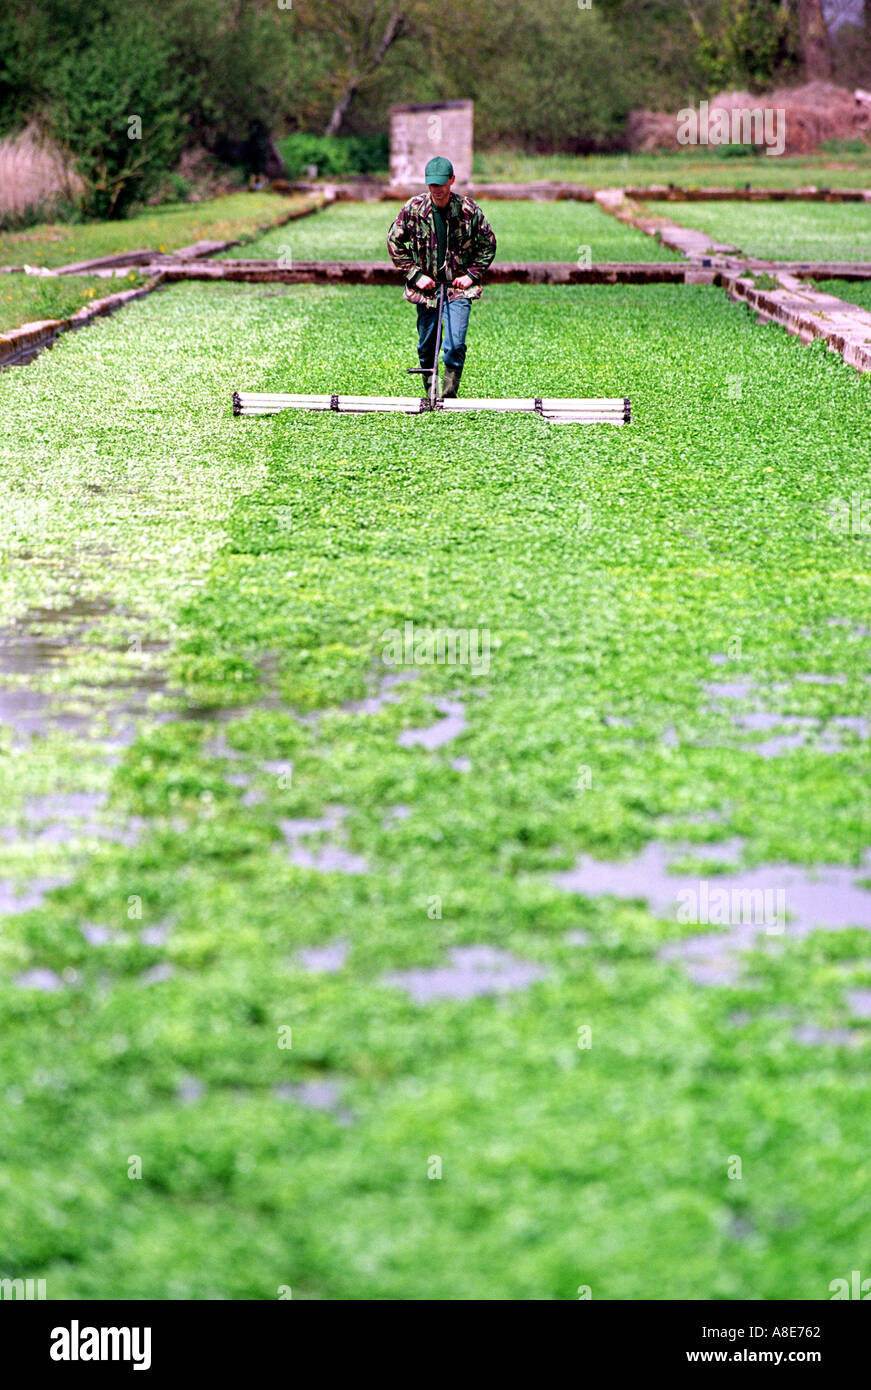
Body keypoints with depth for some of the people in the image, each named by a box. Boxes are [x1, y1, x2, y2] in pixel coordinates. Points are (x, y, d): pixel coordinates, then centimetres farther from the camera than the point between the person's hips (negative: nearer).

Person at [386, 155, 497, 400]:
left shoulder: (468, 209, -7)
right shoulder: (414, 208, -6)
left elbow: (488, 244, 6)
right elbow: (395, 242, 3)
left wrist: (472, 274, -3)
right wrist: (415, 275, -4)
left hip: (458, 288, -2)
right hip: (425, 286, 2)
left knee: (455, 346, -16)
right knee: (426, 347, 9)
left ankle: (449, 393, -2)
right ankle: (429, 389, 29)